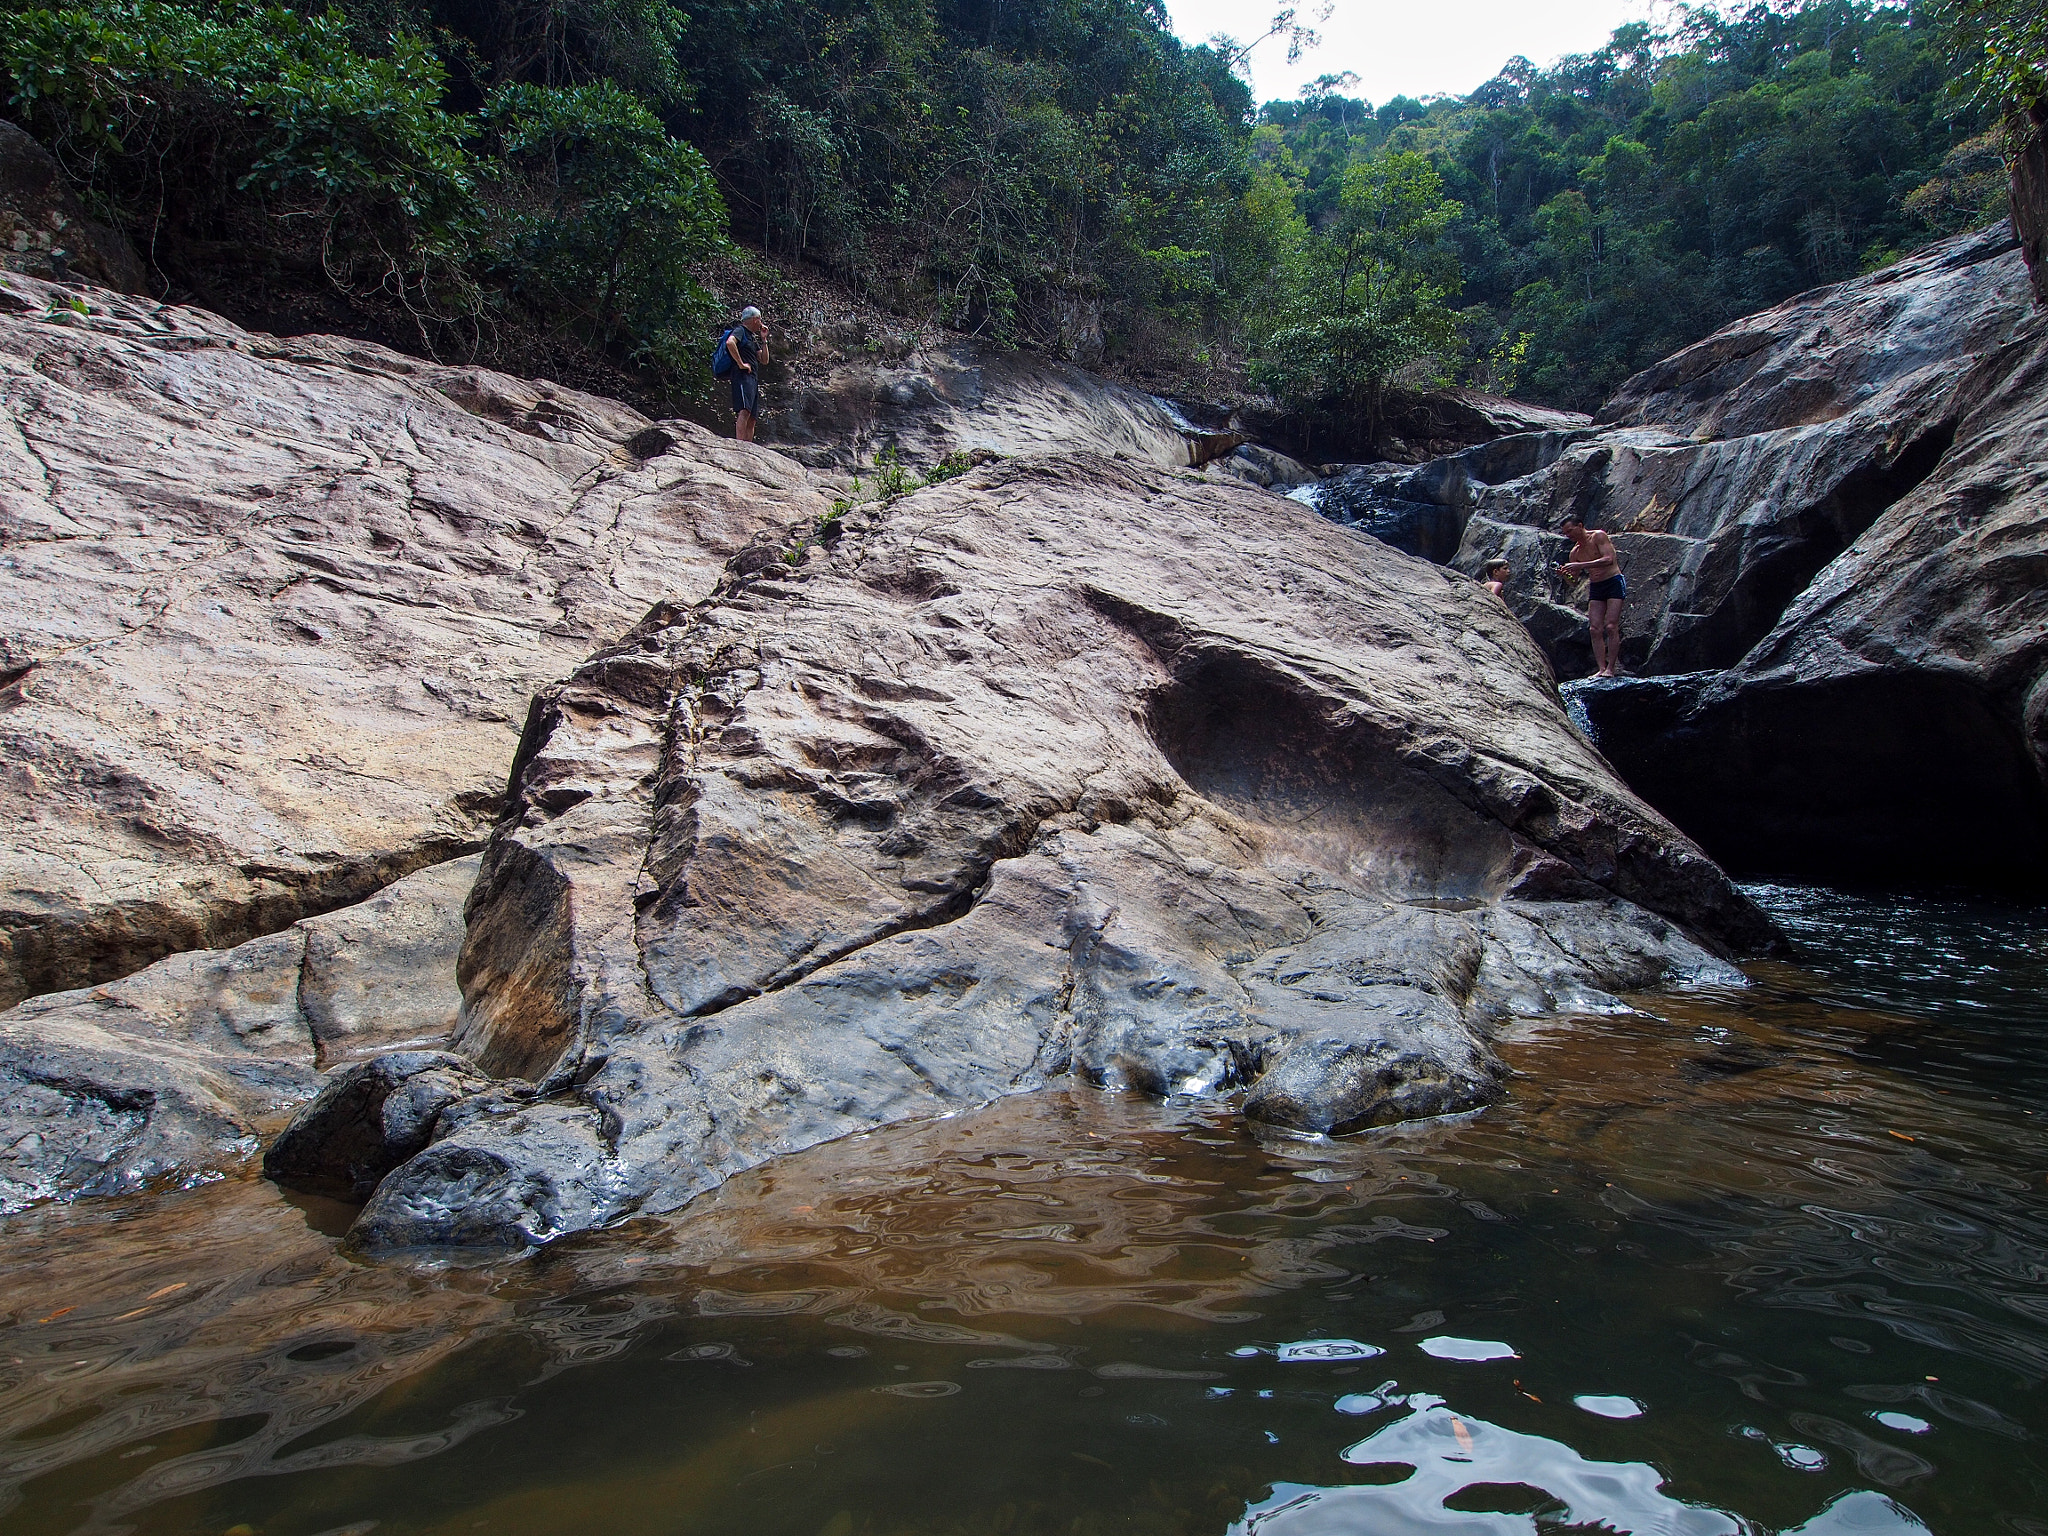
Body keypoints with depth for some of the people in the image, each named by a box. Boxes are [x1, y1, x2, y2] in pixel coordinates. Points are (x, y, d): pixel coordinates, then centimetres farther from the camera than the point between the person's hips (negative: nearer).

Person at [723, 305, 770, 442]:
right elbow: (730, 342, -21)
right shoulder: (740, 331, 0)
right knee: (744, 412, -24)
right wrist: (740, 364, -19)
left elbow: (764, 360, 26)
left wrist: (764, 340, 19)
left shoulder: (753, 337, 27)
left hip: (753, 378, 10)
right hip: (742, 376, -10)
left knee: (752, 418, 3)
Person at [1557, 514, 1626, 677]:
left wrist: (1581, 565, -26)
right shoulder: (1575, 552, 9)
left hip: (1614, 582, -7)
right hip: (1596, 587, 7)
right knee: (1595, 629, -6)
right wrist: (1564, 573, -13)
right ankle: (1601, 668, -8)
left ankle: (1611, 668, -13)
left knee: (1611, 627, -14)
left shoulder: (1598, 536, -9)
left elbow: (1608, 559, -22)